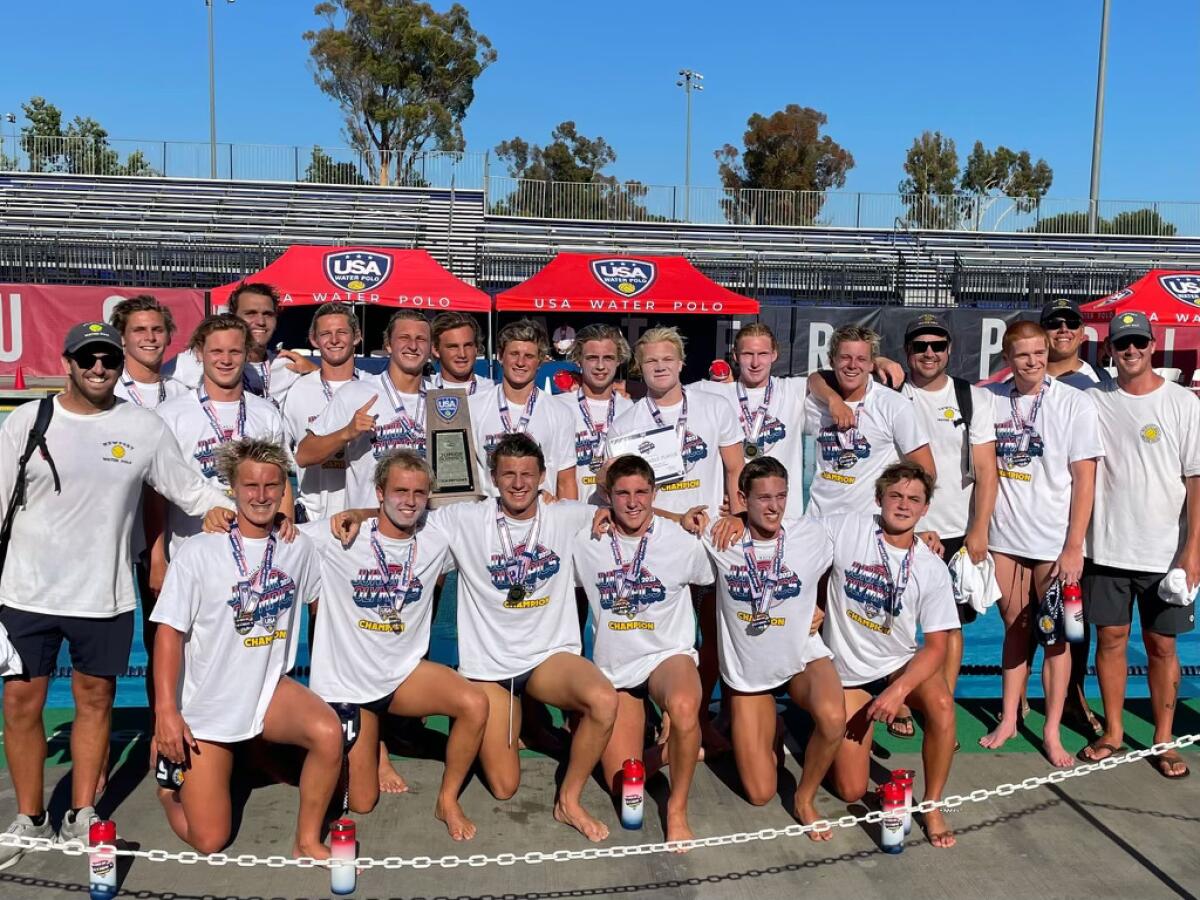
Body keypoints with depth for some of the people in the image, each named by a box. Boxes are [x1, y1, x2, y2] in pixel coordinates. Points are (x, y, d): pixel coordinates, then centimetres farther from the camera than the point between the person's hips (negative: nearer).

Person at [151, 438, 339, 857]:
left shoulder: (298, 549, 0)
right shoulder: (198, 552, -12)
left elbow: (323, 597, 19)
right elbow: (169, 632, -12)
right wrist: (166, 711, -18)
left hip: (269, 690, 3)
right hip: (205, 705, -2)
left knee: (328, 732, -30)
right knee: (209, 841, 1)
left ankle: (307, 841, -7)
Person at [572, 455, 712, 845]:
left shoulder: (683, 542, -8)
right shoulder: (585, 543, -6)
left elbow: (716, 585, 10)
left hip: (667, 655, -2)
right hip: (613, 667, 3)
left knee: (684, 707, -40)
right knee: (623, 787, 0)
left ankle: (677, 808, -16)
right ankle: (673, 751, 32)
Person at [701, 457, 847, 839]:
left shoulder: (813, 533, -12)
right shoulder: (719, 539, -13)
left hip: (803, 659, 0)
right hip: (748, 673, 0)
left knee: (833, 718, -35)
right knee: (760, 794, 1)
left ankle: (805, 798, -6)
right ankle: (769, 729, 35)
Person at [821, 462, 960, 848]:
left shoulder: (932, 569, -9)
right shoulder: (846, 530, -12)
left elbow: (936, 644, -11)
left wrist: (899, 690, -26)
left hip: (901, 664, 1)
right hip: (847, 672, -1)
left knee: (942, 704, -34)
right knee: (851, 792, -4)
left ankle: (932, 806, -10)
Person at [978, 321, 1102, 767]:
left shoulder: (1075, 403, -6)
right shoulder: (992, 400, 1)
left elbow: (1084, 479, -6)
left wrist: (1074, 546, -10)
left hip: (1054, 541, -2)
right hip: (1005, 536, 2)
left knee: (1055, 635, 5)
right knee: (1015, 627, 13)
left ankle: (1052, 731, 16)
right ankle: (1009, 718, 25)